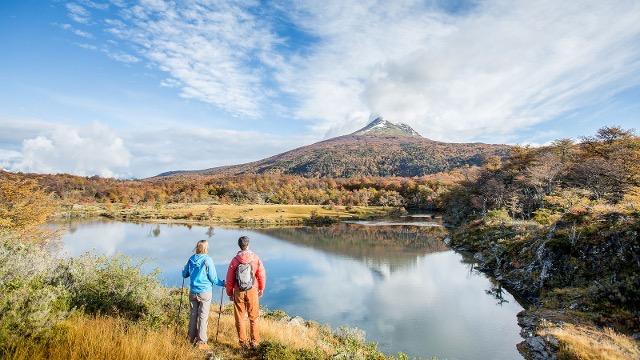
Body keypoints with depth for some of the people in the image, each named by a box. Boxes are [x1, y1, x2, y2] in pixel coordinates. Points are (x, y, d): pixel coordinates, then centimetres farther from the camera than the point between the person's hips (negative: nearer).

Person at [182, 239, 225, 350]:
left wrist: (183, 271, 35)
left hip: (193, 292, 5)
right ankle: (201, 342, 9)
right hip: (205, 293, -5)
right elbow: (213, 278, -12)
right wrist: (223, 283, 4)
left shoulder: (191, 259, -1)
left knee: (193, 314, 16)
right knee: (203, 316, 3)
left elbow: (185, 274, 12)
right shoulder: (208, 260, -15)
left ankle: (192, 338, 29)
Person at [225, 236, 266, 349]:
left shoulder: (235, 260, -8)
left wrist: (230, 293, 12)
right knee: (253, 317, 13)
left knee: (240, 317, 14)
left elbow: (229, 279, -3)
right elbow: (262, 275, -4)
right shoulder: (255, 258, -9)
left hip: (238, 292, 0)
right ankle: (255, 342, 19)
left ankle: (243, 342, 21)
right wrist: (261, 289, 12)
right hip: (252, 291, 0)